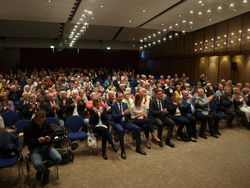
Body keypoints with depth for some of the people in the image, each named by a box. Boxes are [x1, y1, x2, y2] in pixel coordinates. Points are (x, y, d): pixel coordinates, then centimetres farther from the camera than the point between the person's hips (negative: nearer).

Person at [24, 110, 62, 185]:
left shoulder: (46, 124, 2)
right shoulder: (28, 127, -8)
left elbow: (52, 133, 11)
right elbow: (26, 141, -8)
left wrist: (50, 137, -13)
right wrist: (37, 140, -23)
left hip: (46, 146, 4)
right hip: (35, 149, -3)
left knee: (58, 159, -18)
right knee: (37, 164, -32)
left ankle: (41, 169, 9)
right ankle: (46, 172, 7)